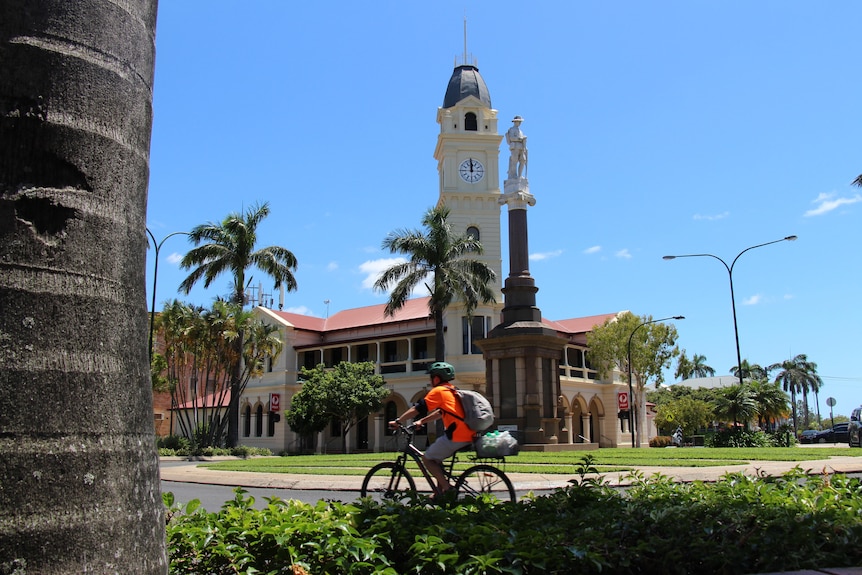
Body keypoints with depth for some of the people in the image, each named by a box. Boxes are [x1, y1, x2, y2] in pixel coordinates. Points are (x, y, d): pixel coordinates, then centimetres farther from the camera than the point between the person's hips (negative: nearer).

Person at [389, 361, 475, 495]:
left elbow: (417, 409, -6)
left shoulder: (438, 391, -4)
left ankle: (447, 488, -2)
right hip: (468, 435, 9)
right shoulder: (453, 391, 23)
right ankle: (440, 491, 21)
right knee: (435, 457, 23)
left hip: (456, 436, -9)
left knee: (427, 459, 5)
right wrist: (421, 421, 31)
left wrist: (398, 422, 3)